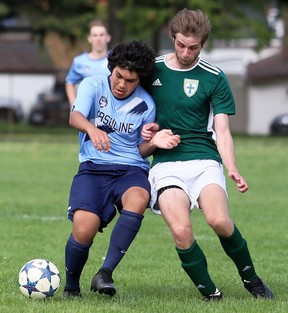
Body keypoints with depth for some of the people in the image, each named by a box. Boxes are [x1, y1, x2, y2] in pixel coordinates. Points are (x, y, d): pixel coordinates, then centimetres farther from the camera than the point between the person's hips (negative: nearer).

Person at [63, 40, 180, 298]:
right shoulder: (93, 85, 1)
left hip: (131, 170, 1)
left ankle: (105, 273, -34)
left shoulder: (145, 104, 6)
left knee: (137, 200, -36)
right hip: (93, 168, -1)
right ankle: (71, 287, 3)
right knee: (84, 228, -25)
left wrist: (154, 143, -7)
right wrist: (92, 128, -40)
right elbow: (75, 117, -18)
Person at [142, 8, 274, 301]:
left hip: (204, 159, -1)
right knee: (181, 231, -23)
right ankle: (210, 293, -4)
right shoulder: (152, 69, 8)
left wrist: (232, 169, -14)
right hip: (165, 163, 1)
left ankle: (250, 278, 0)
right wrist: (145, 129, -1)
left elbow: (222, 131, 1)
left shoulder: (214, 78, 3)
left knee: (219, 220, -26)